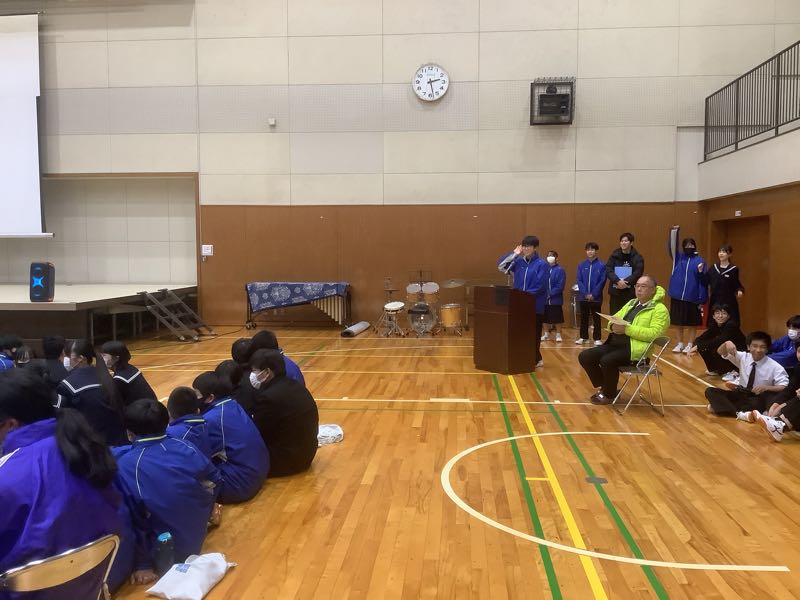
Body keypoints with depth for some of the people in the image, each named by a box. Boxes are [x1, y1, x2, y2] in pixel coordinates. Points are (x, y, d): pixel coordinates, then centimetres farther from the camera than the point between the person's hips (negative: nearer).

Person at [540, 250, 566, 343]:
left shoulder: (560, 270, -7)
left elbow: (560, 286, -11)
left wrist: (551, 293, -16)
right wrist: (544, 293, -11)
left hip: (556, 299, -3)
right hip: (545, 299, 3)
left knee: (557, 318, 3)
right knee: (546, 318, 12)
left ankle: (558, 334, 15)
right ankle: (546, 334, 24)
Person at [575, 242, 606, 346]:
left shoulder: (601, 265, -5)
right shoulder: (581, 265, 3)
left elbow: (602, 282, -7)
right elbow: (578, 280, 0)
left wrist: (593, 294, -13)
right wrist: (585, 293, -11)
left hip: (596, 297, -3)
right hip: (583, 296, 3)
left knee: (596, 318, 4)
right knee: (583, 317, 11)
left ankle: (597, 338, 11)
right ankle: (583, 337, 21)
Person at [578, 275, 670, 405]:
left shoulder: (660, 309, -4)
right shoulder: (631, 303, 21)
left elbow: (654, 334, -17)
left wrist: (627, 329, -23)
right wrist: (613, 326, -6)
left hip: (635, 348, -8)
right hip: (615, 343, 8)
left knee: (607, 361, -32)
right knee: (585, 356, -8)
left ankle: (609, 394, -6)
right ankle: (604, 387, 11)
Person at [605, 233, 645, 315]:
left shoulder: (637, 257, 1)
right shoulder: (614, 255, 7)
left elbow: (637, 273, -8)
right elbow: (608, 270, -3)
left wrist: (626, 282, -19)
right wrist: (618, 281, -18)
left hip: (630, 293, -2)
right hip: (615, 292, 2)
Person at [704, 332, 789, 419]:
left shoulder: (774, 366, -10)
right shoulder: (743, 357, 0)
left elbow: (784, 388, -16)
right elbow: (721, 352, -1)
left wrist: (766, 387, -34)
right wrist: (727, 344, -25)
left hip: (758, 399, -3)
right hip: (740, 395, 3)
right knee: (710, 391, -15)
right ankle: (739, 413, -37)